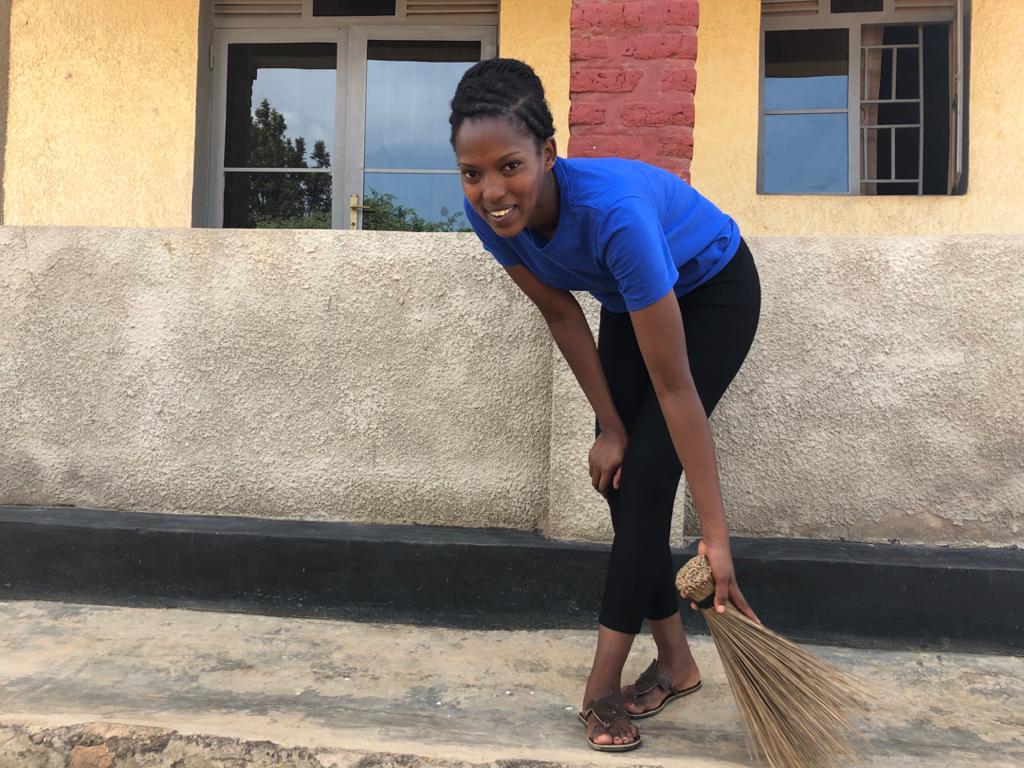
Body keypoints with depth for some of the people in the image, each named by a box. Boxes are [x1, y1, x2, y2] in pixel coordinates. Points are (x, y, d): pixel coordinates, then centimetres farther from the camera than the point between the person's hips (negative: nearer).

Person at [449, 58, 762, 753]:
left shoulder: (613, 212, -41)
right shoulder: (489, 211, -23)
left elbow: (675, 388, -37)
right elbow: (562, 314, -8)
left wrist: (715, 534, -32)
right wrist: (610, 428, -8)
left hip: (714, 293, -6)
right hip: (632, 297, 6)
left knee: (645, 477, -12)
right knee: (616, 476, 1)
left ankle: (602, 687, 4)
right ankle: (675, 662, 19)